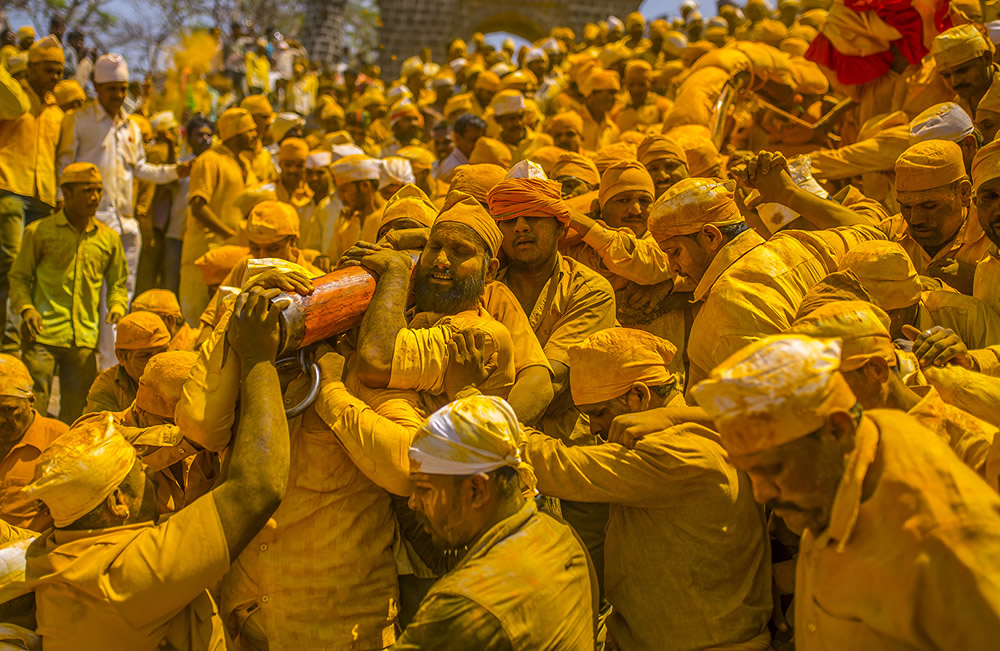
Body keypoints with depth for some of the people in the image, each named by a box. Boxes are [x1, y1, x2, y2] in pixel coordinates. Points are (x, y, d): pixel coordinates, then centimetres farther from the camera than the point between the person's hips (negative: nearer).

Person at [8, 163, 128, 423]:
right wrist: (26, 308, -9)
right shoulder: (39, 231, 5)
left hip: (84, 339, 3)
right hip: (43, 334, -3)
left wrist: (117, 307, 1)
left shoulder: (109, 238, 14)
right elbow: (19, 277, 9)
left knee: (76, 416, 4)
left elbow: (117, 283, 22)